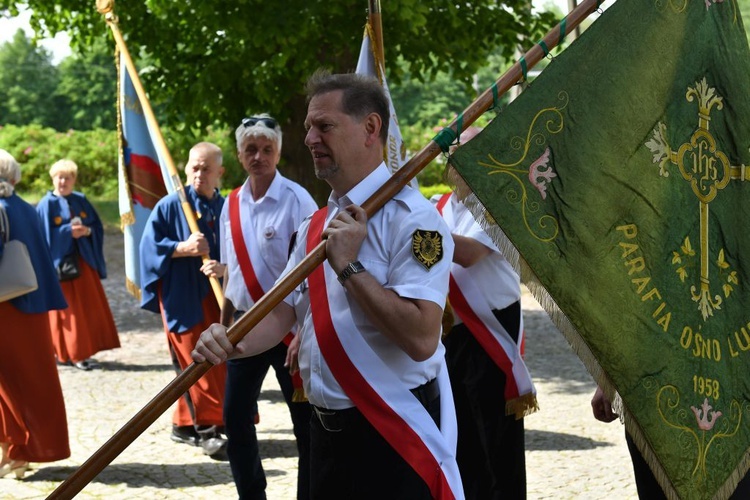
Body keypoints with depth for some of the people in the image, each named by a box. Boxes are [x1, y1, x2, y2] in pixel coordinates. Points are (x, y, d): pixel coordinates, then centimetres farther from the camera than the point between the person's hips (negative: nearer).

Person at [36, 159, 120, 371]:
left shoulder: (81, 201, 9)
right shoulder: (47, 204, -6)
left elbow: (97, 226, 9)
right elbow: (45, 235, -12)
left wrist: (87, 231, -12)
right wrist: (68, 232, -21)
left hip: (83, 260, 6)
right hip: (61, 262, -5)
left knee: (89, 307, 6)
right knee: (68, 311, -3)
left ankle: (81, 352, 15)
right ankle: (73, 354, 3)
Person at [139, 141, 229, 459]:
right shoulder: (171, 206, -3)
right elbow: (149, 245, -5)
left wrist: (224, 268, -17)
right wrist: (183, 248, -19)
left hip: (216, 296, 4)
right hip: (182, 297, -4)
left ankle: (184, 424, 20)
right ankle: (206, 428, -1)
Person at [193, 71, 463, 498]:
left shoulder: (410, 218, -15)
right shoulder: (317, 226, 11)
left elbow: (421, 339, -25)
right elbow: (281, 313, 10)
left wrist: (349, 267, -22)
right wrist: (231, 343, -10)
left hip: (392, 438, -8)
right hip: (328, 431, 8)